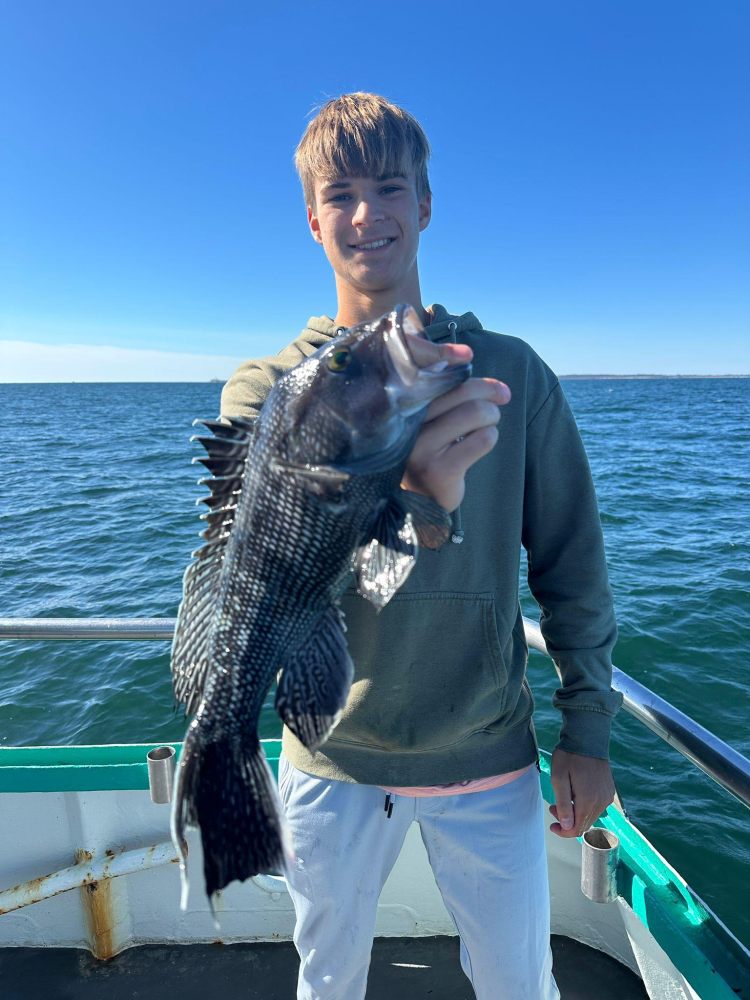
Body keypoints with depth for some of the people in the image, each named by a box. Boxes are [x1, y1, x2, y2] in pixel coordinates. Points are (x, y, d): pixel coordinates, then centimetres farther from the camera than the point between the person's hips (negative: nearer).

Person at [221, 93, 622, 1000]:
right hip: (332, 761, 1)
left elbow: (571, 561, 1)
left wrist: (588, 728, 1)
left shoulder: (512, 372, -4)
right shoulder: (267, 386, -7)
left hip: (488, 759, 1)